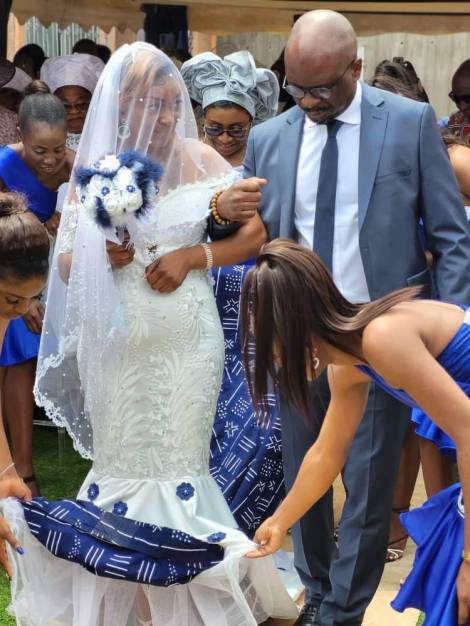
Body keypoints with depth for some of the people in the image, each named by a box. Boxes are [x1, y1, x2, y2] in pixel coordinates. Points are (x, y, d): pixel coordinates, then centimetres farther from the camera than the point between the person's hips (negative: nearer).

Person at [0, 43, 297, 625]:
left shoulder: (199, 160, -2)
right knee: (123, 463, 9)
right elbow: (65, 263, 5)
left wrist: (193, 256, -14)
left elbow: (254, 234, -1)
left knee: (177, 463, 5)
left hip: (185, 341, -1)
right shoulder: (96, 170, 2)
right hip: (116, 343, 1)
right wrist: (100, 254, -15)